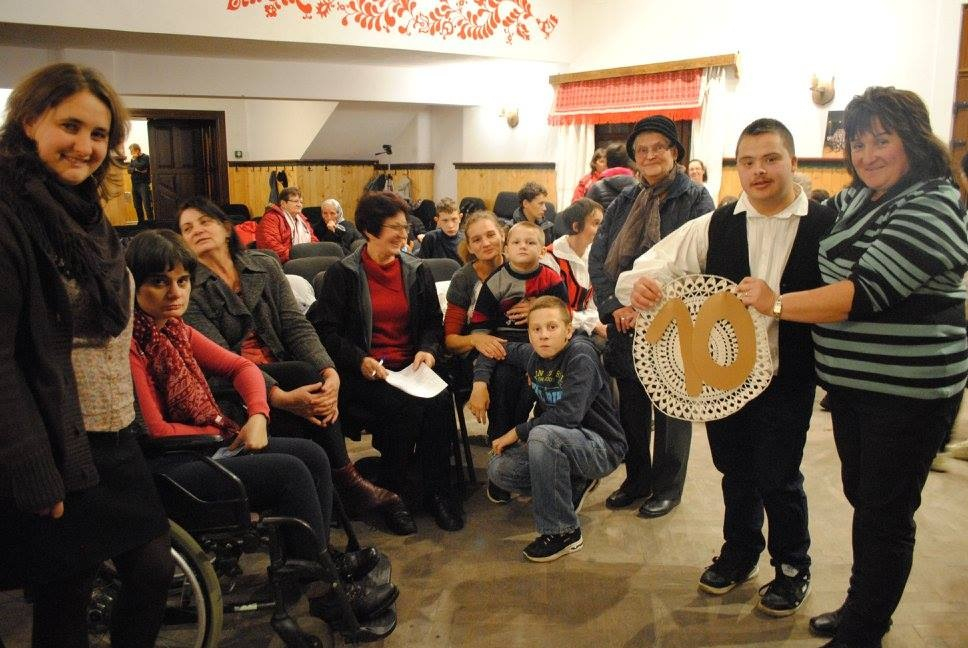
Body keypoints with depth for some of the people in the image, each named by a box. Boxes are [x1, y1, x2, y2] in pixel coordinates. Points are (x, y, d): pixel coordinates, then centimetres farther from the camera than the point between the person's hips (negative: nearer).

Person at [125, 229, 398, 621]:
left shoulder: (176, 330, 9)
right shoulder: (129, 343, -19)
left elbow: (240, 366, 12)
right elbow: (155, 431, -20)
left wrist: (258, 416, -6)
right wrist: (222, 434, -6)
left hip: (207, 443, 9)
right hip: (166, 468, -9)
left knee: (311, 454, -3)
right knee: (289, 471, -20)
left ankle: (321, 556, 10)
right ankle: (328, 590, -5)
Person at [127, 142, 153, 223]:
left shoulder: (145, 157, -3)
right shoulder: (133, 159, 16)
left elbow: (141, 166, -18)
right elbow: (129, 169, 8)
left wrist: (134, 159, -6)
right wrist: (135, 169, -11)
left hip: (144, 184, -7)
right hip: (134, 185, 7)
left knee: (147, 205, -11)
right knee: (137, 206, 8)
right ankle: (141, 222, 16)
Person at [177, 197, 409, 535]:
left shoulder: (265, 265, 8)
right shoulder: (188, 289, -4)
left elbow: (296, 326, 0)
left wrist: (330, 371, -21)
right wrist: (279, 396, -31)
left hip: (282, 373, 3)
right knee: (307, 374, -29)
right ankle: (349, 483, -16)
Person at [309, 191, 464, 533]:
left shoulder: (418, 271, 13)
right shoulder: (342, 274, 1)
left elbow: (433, 323, 16)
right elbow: (326, 330, -3)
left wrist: (427, 350, -6)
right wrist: (360, 360, -18)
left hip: (411, 366, 4)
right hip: (364, 373, -3)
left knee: (439, 401, -29)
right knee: (405, 407, -32)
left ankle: (437, 491, -14)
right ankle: (391, 492, -11)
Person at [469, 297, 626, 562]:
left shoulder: (581, 354, -22)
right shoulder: (532, 355, -2)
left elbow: (568, 415, -32)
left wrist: (517, 432, -21)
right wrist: (480, 382, -2)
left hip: (602, 447, -7)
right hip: (563, 445, 7)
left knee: (543, 435, -36)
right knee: (498, 470, -8)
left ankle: (563, 532, -21)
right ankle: (576, 484, 12)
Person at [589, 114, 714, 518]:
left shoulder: (695, 200, -5)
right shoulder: (624, 201, 10)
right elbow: (597, 258, 4)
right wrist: (615, 306, -10)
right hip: (624, 326, 5)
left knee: (670, 409, 9)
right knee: (631, 407, 14)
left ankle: (667, 488, 25)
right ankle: (637, 480, 31)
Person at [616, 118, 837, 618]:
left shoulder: (826, 225, -8)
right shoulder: (714, 226, -1)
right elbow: (647, 272, -6)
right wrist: (639, 284, -28)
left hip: (787, 379, -3)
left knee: (779, 476, 10)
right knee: (736, 471, 19)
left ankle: (792, 568, 35)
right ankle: (739, 553, 43)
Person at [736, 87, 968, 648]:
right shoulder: (855, 200, 9)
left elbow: (866, 291, -26)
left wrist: (778, 303, -21)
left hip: (909, 391, -8)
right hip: (853, 382, 9)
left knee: (884, 514, 4)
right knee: (861, 497, 20)